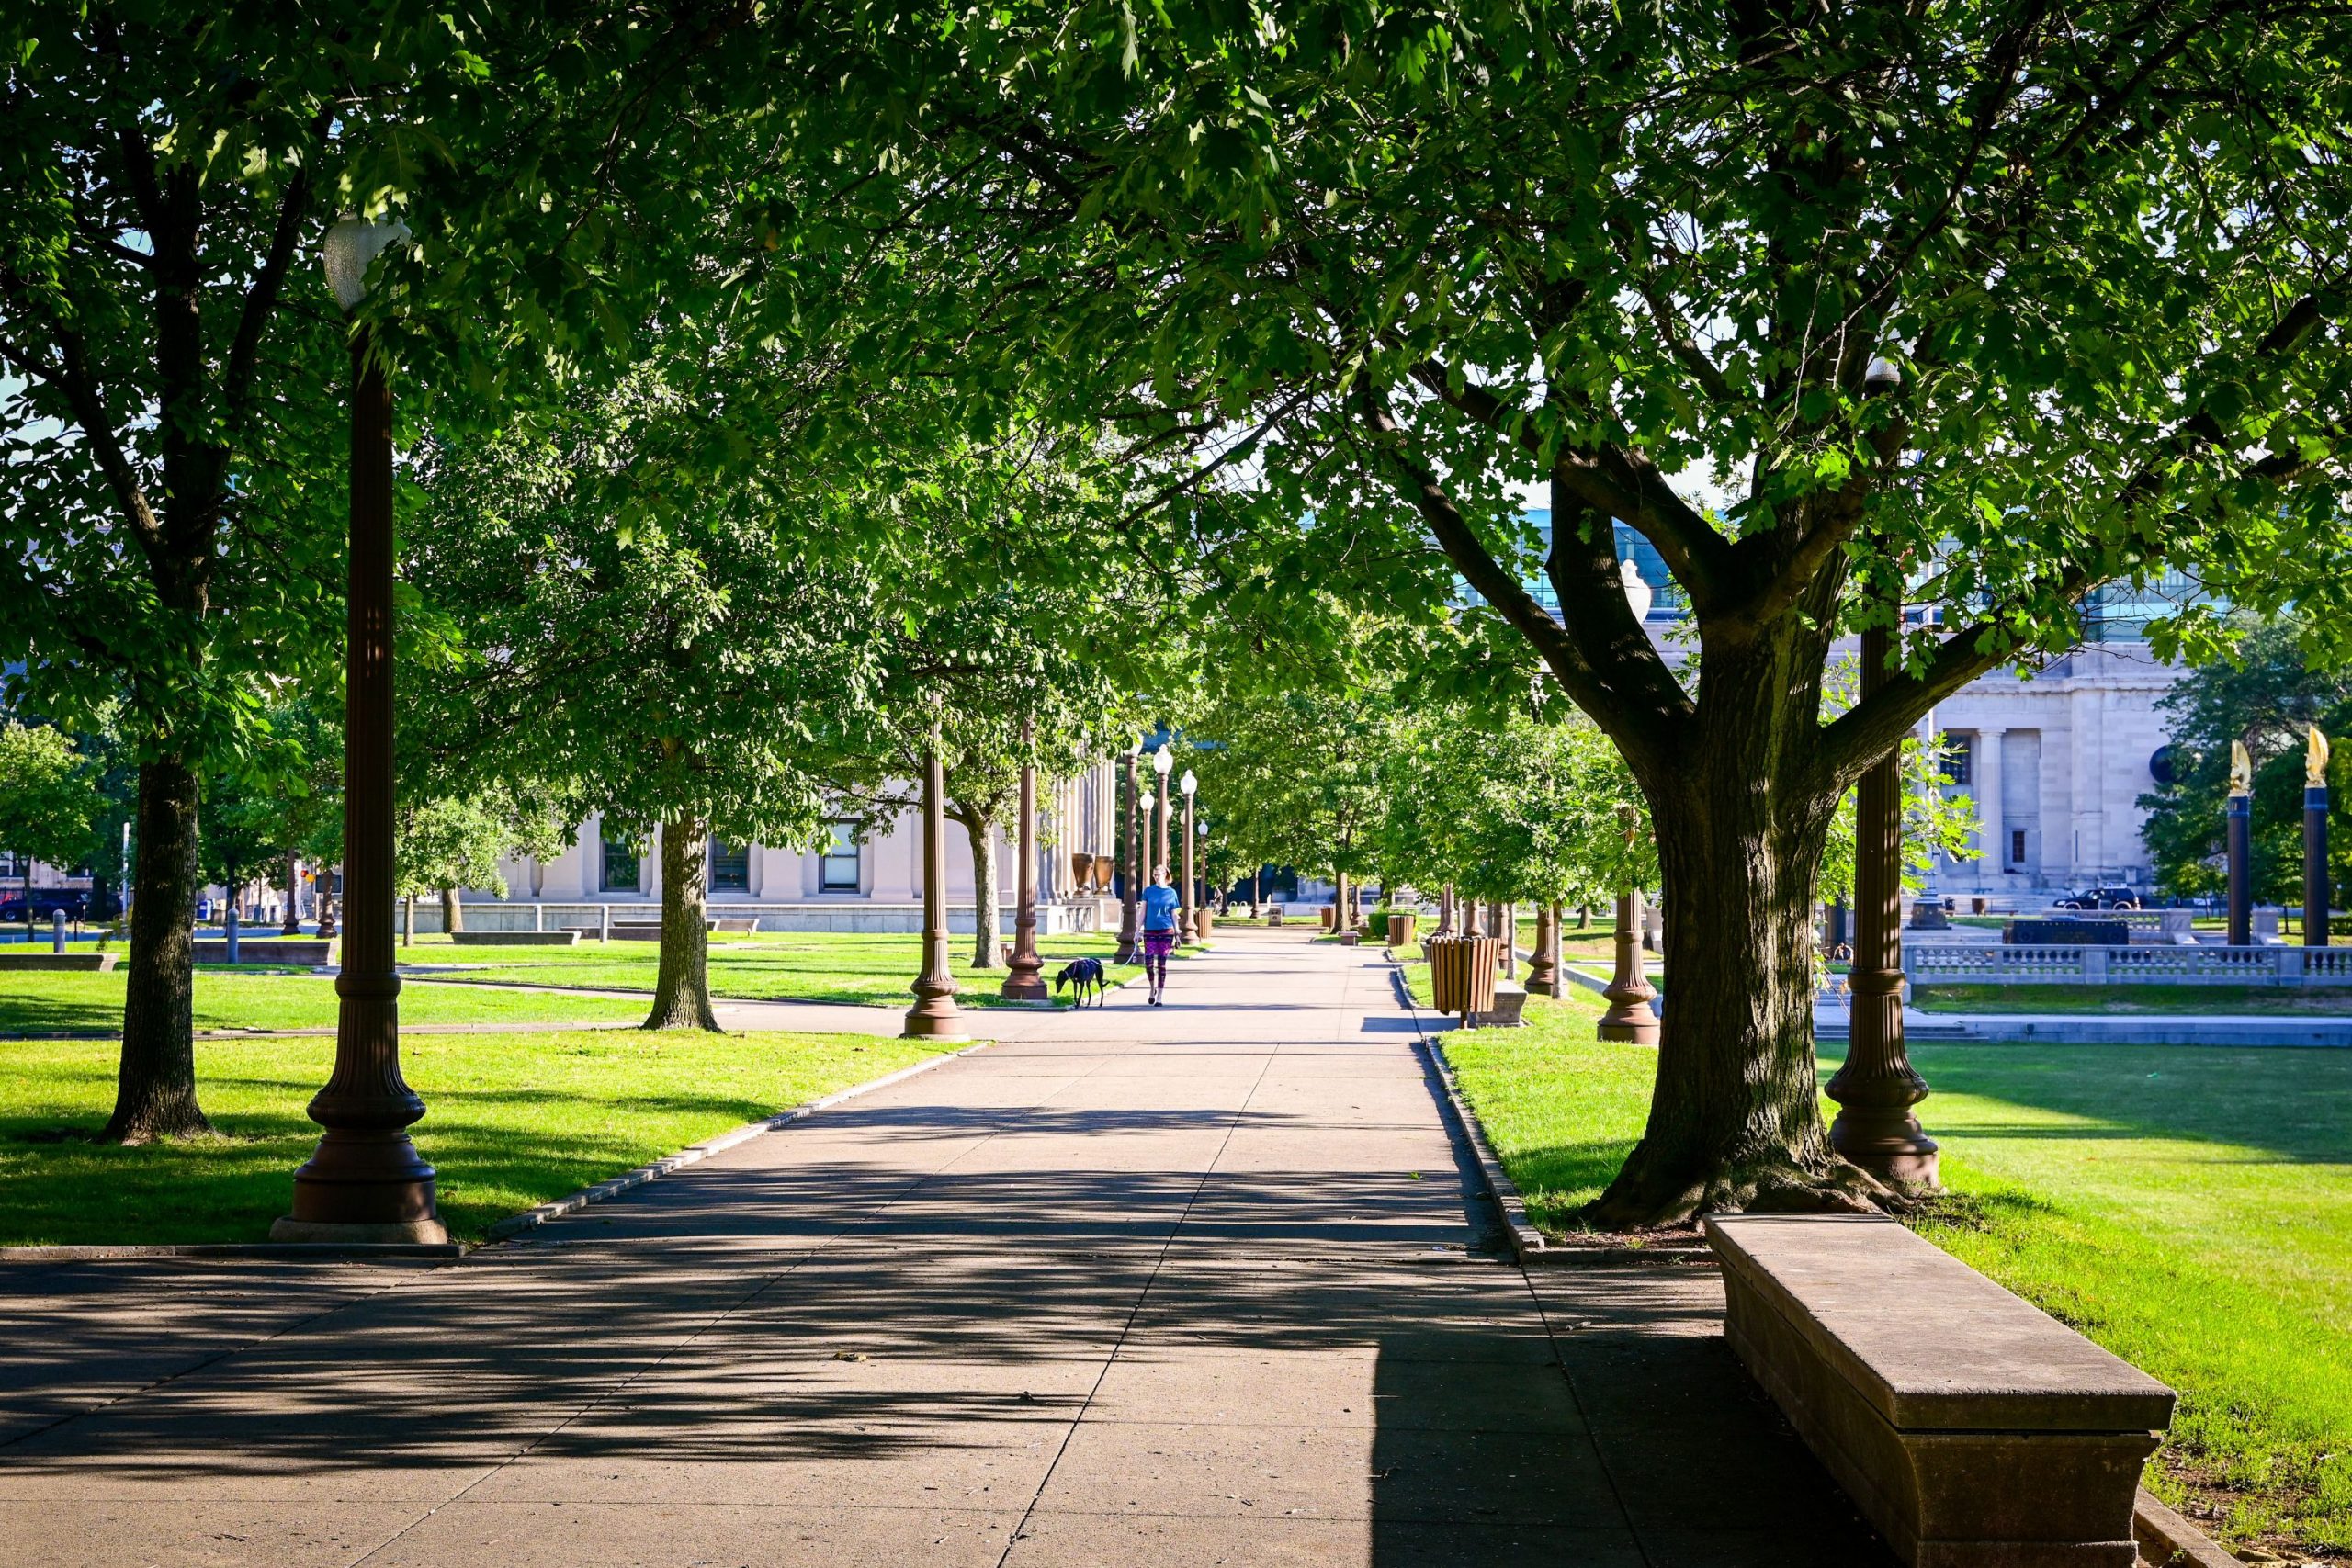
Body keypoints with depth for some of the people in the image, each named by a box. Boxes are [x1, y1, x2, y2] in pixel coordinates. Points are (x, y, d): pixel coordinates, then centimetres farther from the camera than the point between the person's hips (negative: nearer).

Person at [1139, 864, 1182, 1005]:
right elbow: (1143, 912, 6)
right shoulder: (1148, 891, 4)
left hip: (1166, 931, 0)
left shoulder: (1171, 892, 5)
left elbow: (1174, 915, 8)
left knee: (1162, 964, 1)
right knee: (1148, 962, -10)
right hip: (1150, 931, 0)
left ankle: (1159, 997, 7)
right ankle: (1153, 987, 17)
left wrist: (1177, 934, 6)